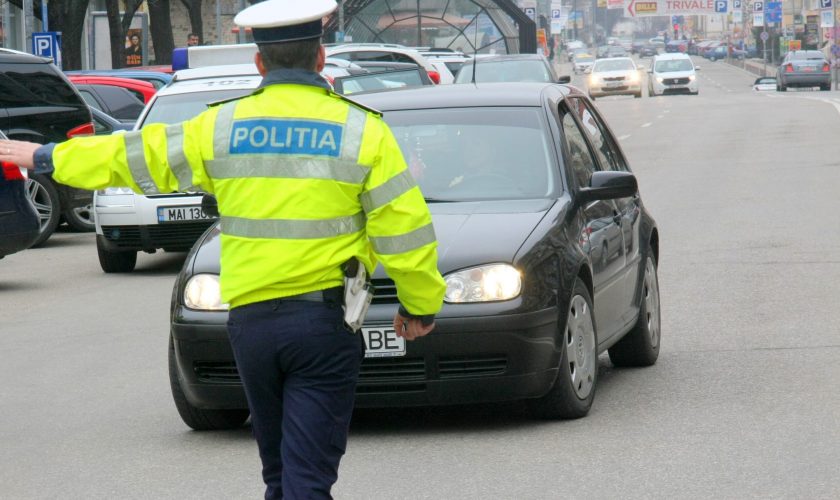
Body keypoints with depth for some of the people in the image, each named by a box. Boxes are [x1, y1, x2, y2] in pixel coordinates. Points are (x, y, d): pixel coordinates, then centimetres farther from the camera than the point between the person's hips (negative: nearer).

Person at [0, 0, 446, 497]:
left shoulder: (221, 127, 3)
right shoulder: (361, 130, -4)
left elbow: (134, 156, 13)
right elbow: (405, 230, -4)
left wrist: (46, 157, 28)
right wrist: (421, 306, 11)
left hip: (251, 320, 3)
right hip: (326, 322, -3)